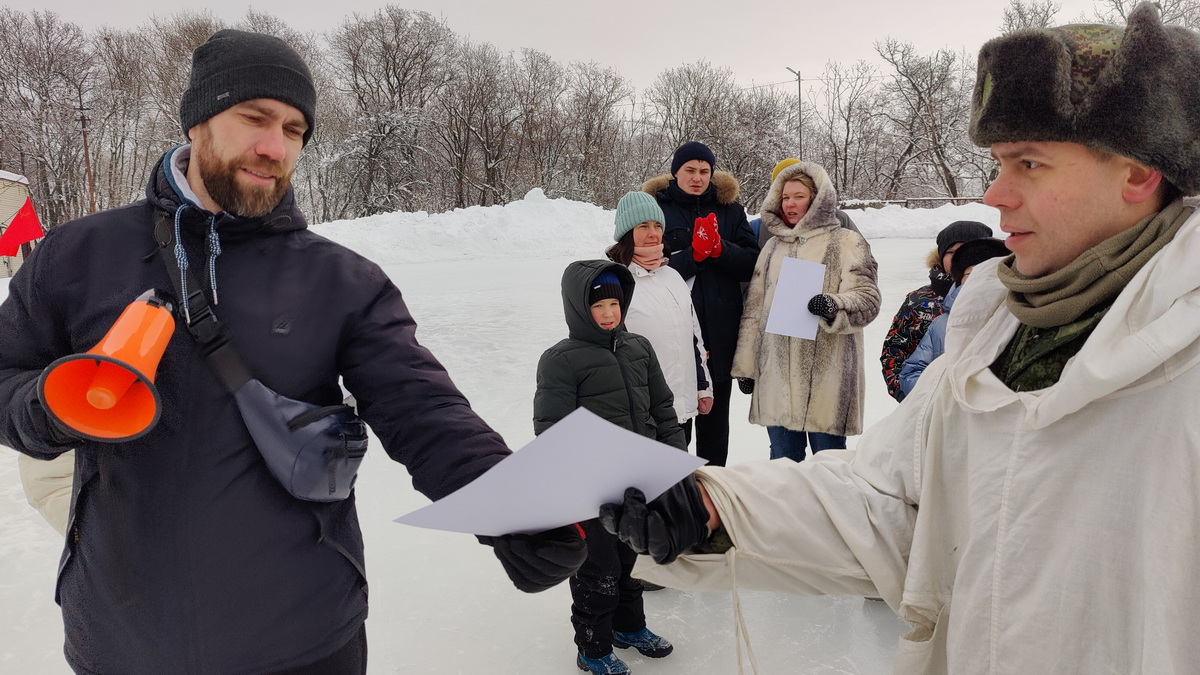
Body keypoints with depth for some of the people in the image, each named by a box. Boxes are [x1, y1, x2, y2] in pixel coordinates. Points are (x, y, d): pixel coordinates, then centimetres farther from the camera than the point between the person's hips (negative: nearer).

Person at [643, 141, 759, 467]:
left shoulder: (729, 209, 10)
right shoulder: (657, 208, 3)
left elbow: (751, 264, 2)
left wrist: (720, 248, -15)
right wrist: (694, 254, -19)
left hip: (720, 331, 3)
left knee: (715, 416, 12)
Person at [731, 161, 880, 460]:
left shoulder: (846, 242, 3)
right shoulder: (773, 246, 19)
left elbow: (868, 299, -6)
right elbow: (754, 308, 19)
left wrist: (835, 306, -28)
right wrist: (745, 363, 16)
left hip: (827, 374, -5)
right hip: (776, 372, 5)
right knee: (782, 461, 11)